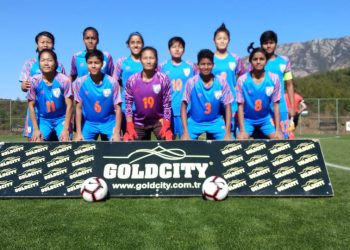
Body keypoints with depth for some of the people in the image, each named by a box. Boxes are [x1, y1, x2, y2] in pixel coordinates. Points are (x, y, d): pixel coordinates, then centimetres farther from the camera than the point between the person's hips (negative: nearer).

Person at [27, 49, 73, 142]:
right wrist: (36, 129, -9)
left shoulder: (64, 80, -17)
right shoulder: (34, 81, -12)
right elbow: (31, 105, -5)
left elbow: (69, 106, -14)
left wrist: (66, 129, -17)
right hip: (43, 119, 1)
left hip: (61, 119, -1)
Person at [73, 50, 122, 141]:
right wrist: (78, 132, -8)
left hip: (109, 123, -1)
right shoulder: (80, 82, -9)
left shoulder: (112, 82, -11)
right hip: (89, 123, 1)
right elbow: (79, 108, -3)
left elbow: (117, 108, -8)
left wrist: (117, 132, -14)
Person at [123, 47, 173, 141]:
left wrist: (166, 126, -13)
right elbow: (128, 104, -4)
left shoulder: (163, 79, -13)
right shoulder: (132, 80, -10)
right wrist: (130, 128, -8)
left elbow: (167, 103, -8)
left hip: (159, 121, -2)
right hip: (139, 123, 2)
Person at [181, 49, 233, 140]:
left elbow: (227, 107, -4)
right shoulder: (191, 82, -12)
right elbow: (184, 107, -9)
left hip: (215, 122, 1)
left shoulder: (221, 82, -9)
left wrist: (227, 133, -10)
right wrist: (185, 132, -16)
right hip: (195, 122, -1)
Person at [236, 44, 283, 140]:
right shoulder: (242, 80, -13)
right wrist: (242, 130, -14)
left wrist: (277, 130, -7)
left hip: (266, 119, 2)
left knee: (280, 139, -15)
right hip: (247, 119, -1)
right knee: (240, 140, -22)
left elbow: (276, 104, -5)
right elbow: (240, 106, -10)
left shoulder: (274, 78, -10)